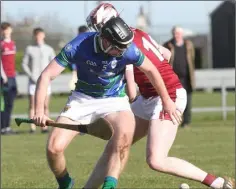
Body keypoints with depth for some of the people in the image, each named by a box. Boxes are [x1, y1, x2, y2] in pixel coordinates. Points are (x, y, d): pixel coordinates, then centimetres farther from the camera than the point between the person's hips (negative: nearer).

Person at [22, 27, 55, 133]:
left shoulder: (49, 49, 10)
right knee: (32, 105, -5)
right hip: (33, 81, -1)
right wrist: (31, 76, -8)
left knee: (45, 106, -3)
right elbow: (24, 64, 3)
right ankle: (32, 127, -4)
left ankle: (44, 127, -1)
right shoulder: (29, 49, 6)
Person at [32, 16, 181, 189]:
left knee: (125, 132, -36)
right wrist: (39, 111, -32)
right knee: (54, 148, -15)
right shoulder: (78, 46, -24)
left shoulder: (127, 50, -22)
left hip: (114, 100, -1)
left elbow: (151, 70, -2)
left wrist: (166, 100, 8)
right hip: (82, 99, 1)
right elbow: (47, 76, -21)